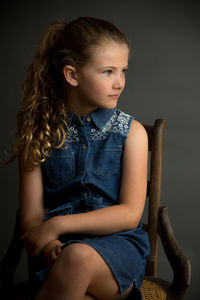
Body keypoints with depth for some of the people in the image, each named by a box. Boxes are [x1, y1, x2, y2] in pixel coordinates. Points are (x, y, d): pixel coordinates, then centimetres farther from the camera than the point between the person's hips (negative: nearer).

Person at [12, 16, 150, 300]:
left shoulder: (132, 132, 2)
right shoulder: (39, 133, 3)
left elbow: (130, 213, -5)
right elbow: (31, 218, 0)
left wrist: (58, 225, -14)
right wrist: (51, 248, -23)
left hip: (117, 245, 1)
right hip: (61, 247, 0)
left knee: (78, 258, -35)